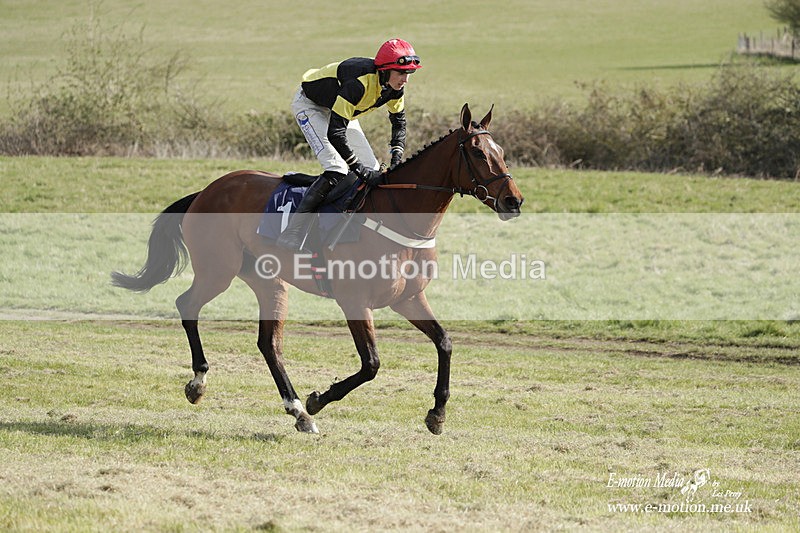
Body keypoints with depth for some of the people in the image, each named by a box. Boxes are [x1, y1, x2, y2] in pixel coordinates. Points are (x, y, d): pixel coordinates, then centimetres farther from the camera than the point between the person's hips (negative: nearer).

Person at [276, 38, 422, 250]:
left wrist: (396, 159, -9)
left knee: (372, 169, 1)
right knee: (336, 170, -23)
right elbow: (335, 133, -40)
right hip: (310, 105, -8)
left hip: (338, 108, 8)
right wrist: (361, 170, -37)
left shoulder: (394, 86, -17)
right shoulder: (360, 82, -40)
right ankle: (292, 235, -24)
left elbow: (399, 120, 4)